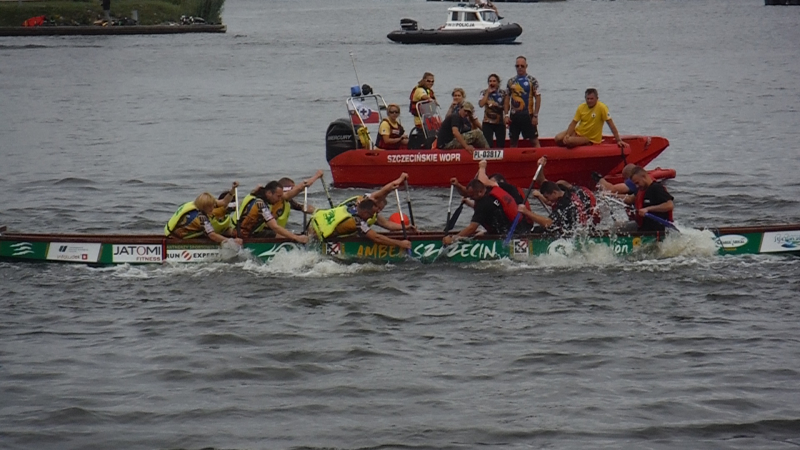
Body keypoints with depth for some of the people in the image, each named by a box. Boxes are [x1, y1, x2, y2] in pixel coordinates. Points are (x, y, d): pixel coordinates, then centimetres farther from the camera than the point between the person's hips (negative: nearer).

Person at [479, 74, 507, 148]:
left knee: (501, 145, 4)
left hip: (500, 122, 1)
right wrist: (488, 93, -12)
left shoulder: (503, 93, 3)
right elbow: (481, 104, -15)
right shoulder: (484, 92, 1)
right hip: (488, 122, -1)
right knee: (488, 145, -11)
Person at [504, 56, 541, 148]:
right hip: (514, 116, 4)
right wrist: (506, 115, 1)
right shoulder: (511, 82, 9)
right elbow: (507, 100, 11)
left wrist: (535, 116, -10)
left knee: (534, 140, -3)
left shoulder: (532, 81, -2)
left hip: (528, 116, -4)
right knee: (513, 141, 7)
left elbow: (538, 98, -4)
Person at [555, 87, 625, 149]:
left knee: (569, 141, -28)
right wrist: (567, 135, -19)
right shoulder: (581, 107, -2)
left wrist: (618, 140, -21)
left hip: (590, 139, -6)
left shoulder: (601, 108, -18)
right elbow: (574, 123, -1)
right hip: (578, 132, 6)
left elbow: (611, 124, -18)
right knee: (558, 139, -14)